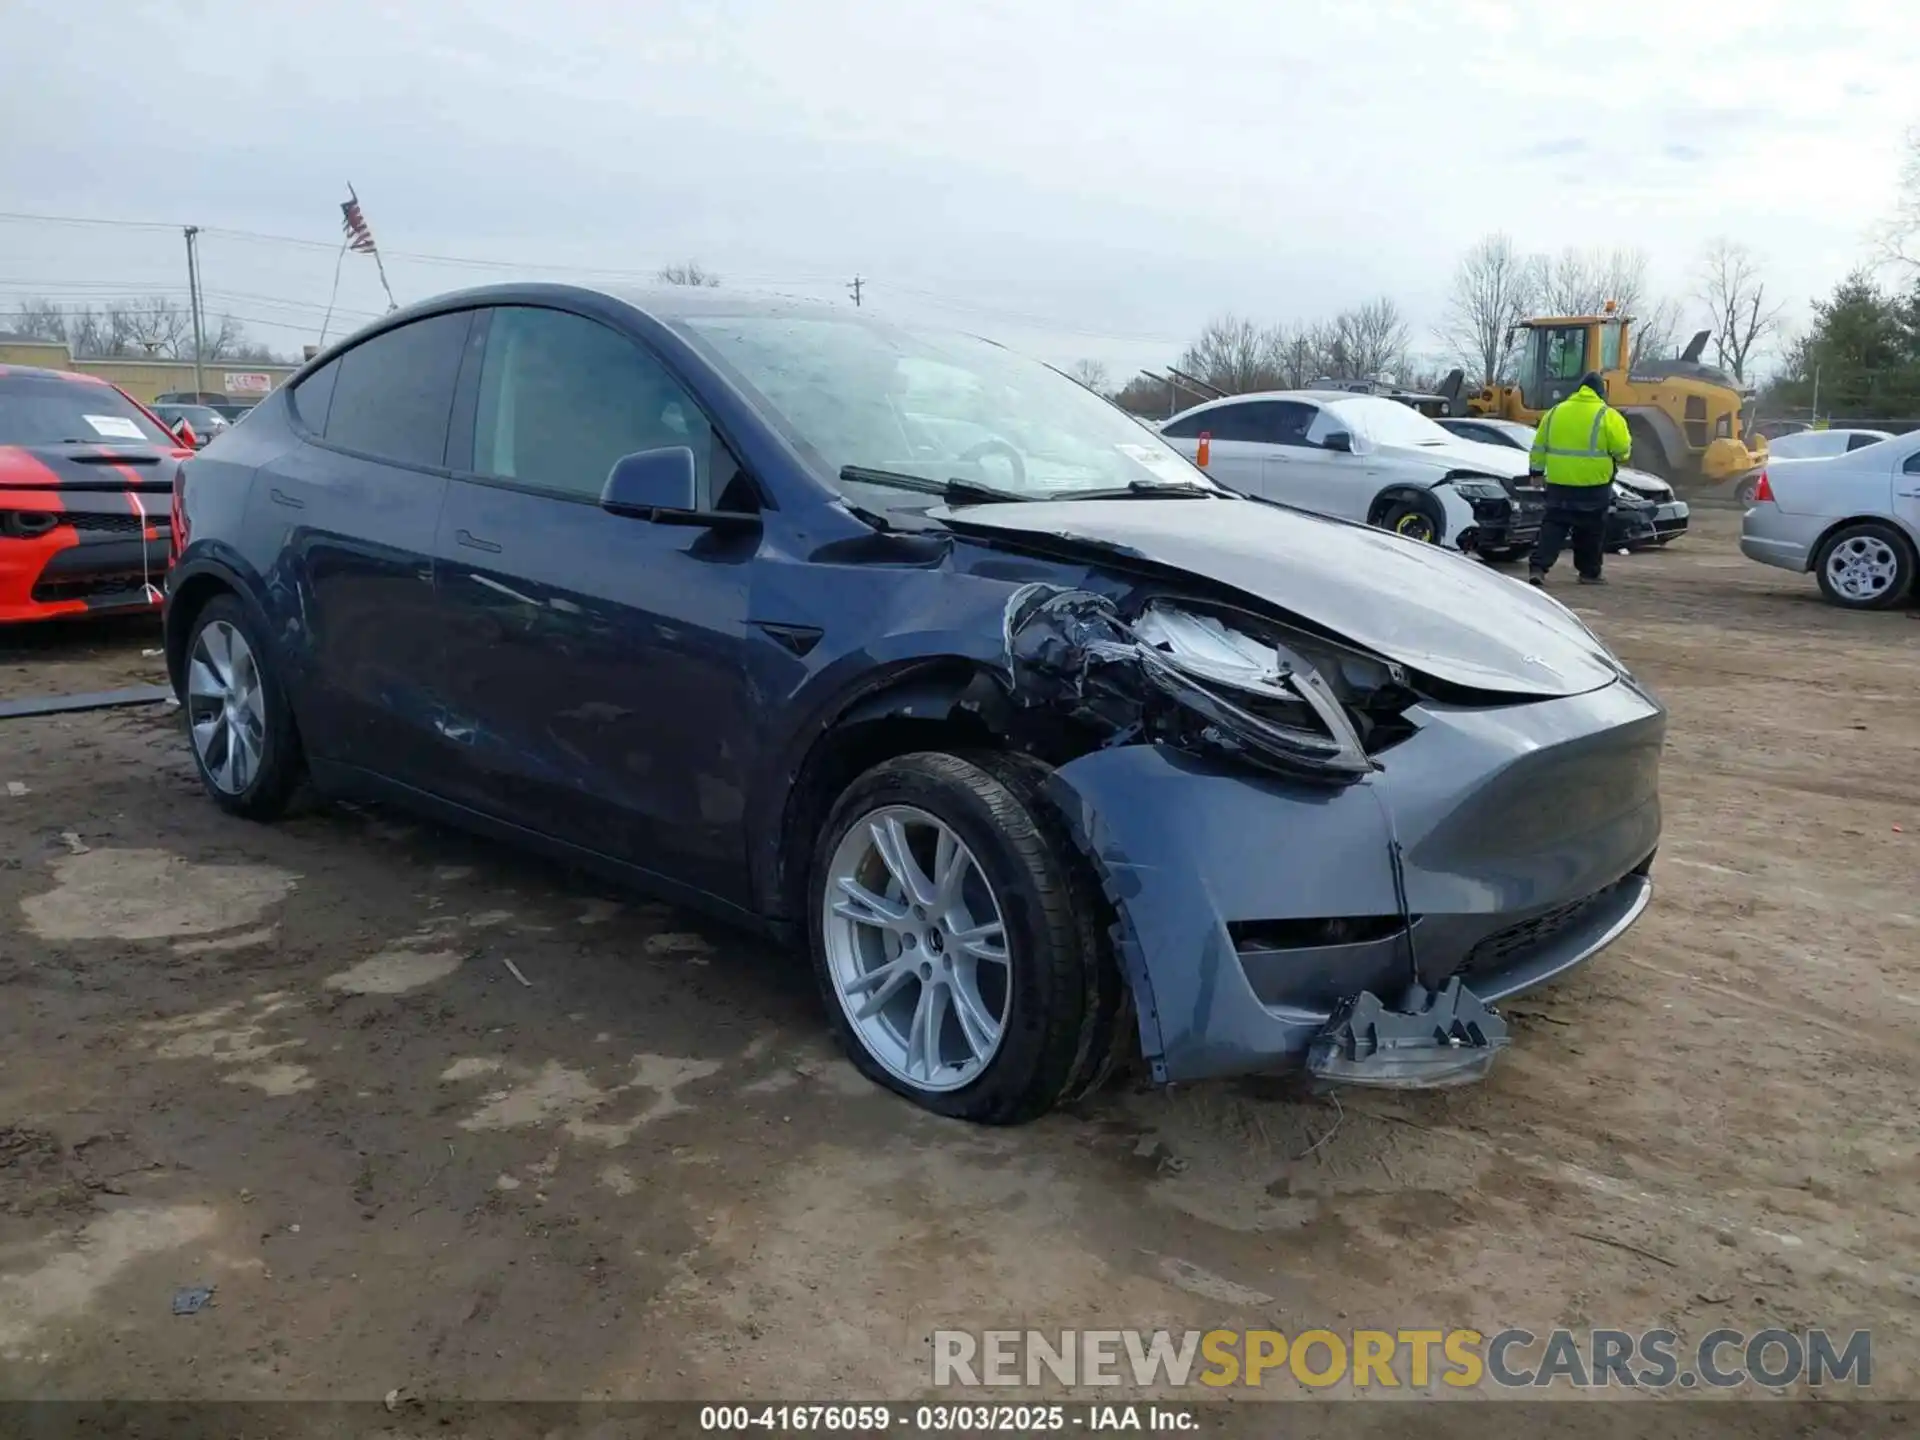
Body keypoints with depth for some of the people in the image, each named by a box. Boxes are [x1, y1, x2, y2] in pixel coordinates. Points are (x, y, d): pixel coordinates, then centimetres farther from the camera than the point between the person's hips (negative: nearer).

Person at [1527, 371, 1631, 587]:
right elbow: (1622, 449, -7)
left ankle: (1538, 567, -9)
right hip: (1593, 484, -3)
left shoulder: (1555, 412, 7)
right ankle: (1589, 573, 17)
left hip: (1559, 483, 3)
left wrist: (1536, 470, 20)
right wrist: (1621, 457, 14)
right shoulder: (1608, 416, -5)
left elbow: (1539, 447, 11)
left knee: (1553, 525, 5)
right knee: (1591, 531, 9)